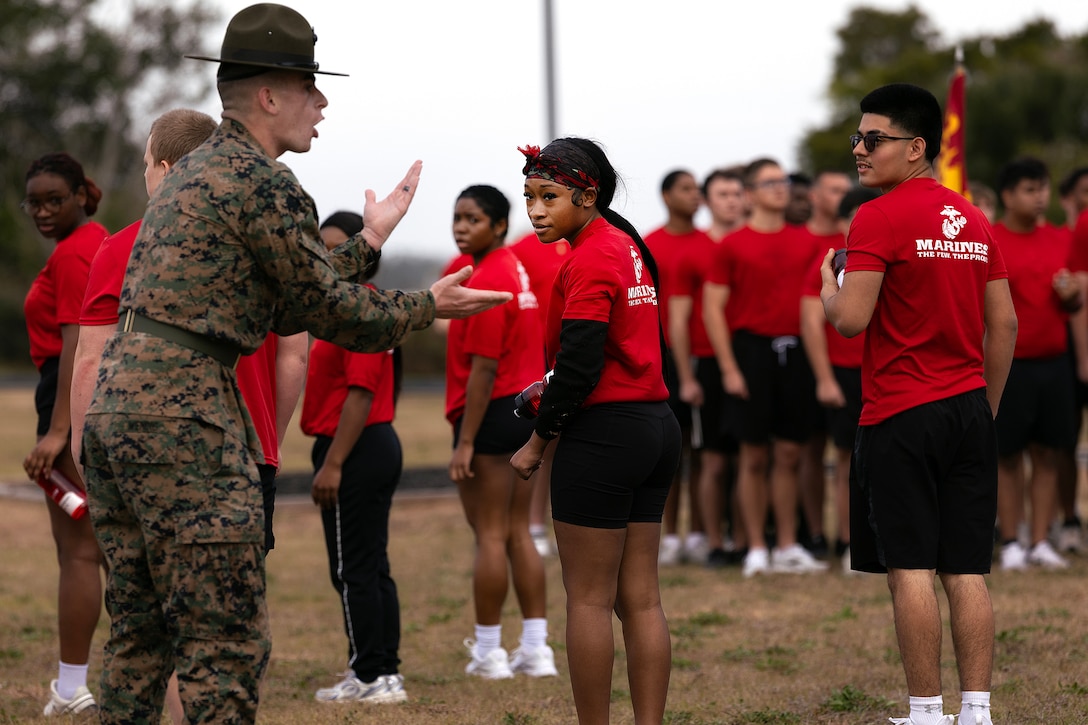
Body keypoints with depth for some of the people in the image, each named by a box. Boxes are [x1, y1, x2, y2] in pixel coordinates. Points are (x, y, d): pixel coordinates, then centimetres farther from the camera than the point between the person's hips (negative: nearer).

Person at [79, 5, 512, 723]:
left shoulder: (193, 173, 21)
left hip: (116, 403, 10)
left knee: (139, 635, 14)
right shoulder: (265, 184, -9)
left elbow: (287, 307, 23)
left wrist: (371, 240, 29)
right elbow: (331, 312, -3)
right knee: (226, 643, -7)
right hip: (185, 417, -10)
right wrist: (428, 307, 11)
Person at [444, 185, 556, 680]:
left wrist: (466, 441, -19)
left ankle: (488, 652, 4)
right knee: (519, 533, 12)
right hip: (528, 411, 9)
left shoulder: (486, 283, -16)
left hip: (493, 415, -9)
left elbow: (483, 369, -20)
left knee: (490, 535, -2)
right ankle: (535, 648, 12)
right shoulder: (516, 270, 13)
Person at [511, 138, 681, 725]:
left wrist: (538, 440, -9)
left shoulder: (588, 261, -14)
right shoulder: (627, 246, 14)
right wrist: (550, 399, 15)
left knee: (588, 599, -1)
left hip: (604, 434, -9)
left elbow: (578, 366, -19)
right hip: (656, 427, 9)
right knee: (641, 599, 9)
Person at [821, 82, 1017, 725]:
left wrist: (827, 285, 4)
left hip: (902, 415, -6)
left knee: (911, 568, -3)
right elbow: (1005, 325, 13)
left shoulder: (880, 218, -10)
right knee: (968, 571, 5)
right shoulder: (975, 221, 12)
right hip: (969, 409, 6)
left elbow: (851, 319, -16)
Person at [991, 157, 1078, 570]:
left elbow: (1075, 305, 16)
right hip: (1008, 365, -4)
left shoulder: (1060, 241, 9)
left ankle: (1040, 542, 11)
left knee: (1047, 454, 5)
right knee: (1008, 456, 2)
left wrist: (1071, 295, -5)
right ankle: (1010, 544, 10)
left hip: (1053, 362, 4)